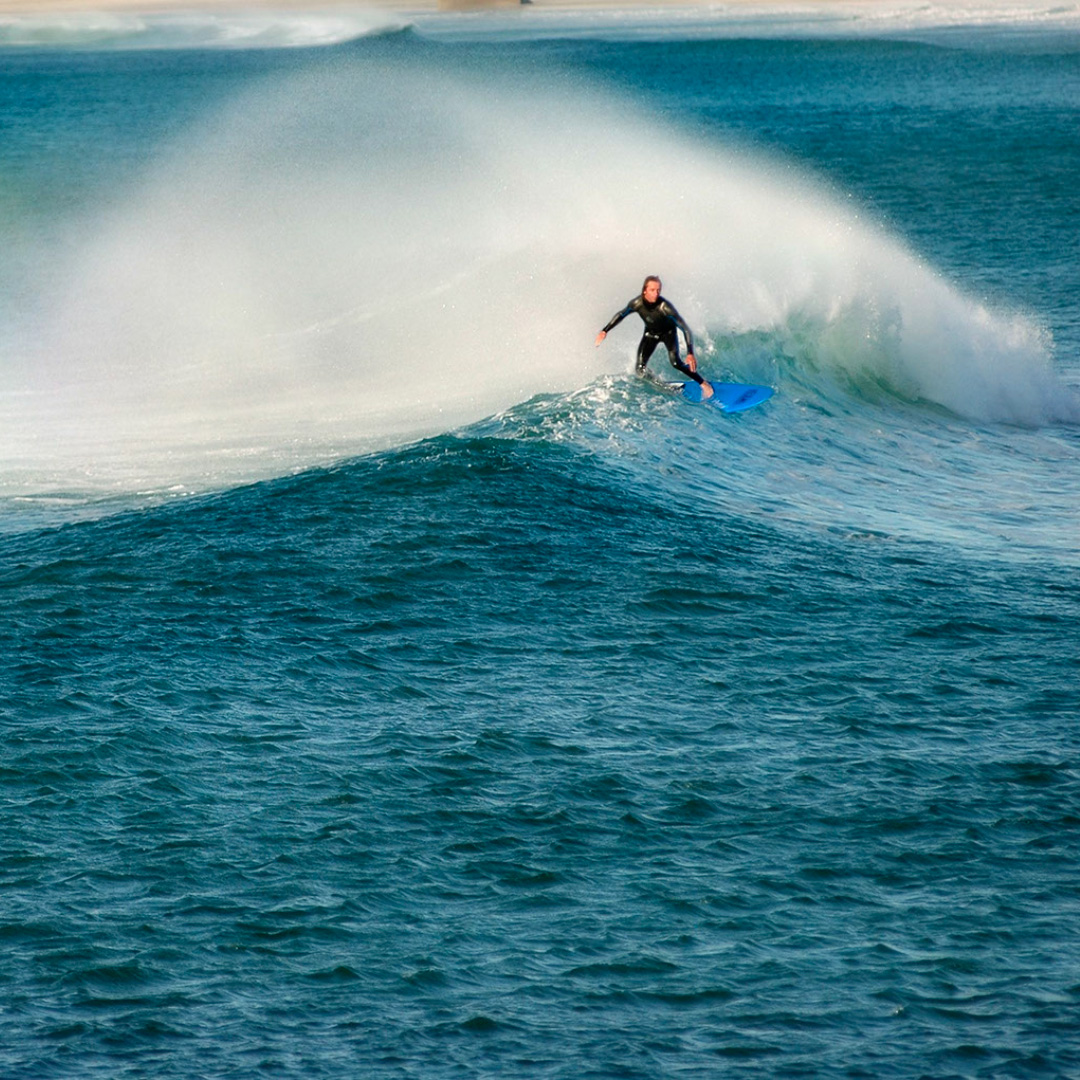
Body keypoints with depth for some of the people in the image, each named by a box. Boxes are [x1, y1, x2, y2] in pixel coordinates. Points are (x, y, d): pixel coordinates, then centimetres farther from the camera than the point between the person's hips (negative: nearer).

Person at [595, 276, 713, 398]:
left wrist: (690, 353, -48)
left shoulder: (664, 306, -38)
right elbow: (621, 315, -5)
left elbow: (685, 328, -38)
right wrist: (605, 331, -6)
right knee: (640, 368, -9)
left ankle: (704, 384, -9)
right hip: (651, 333, 3)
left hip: (668, 332, -3)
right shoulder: (637, 303, -29)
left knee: (675, 363, -22)